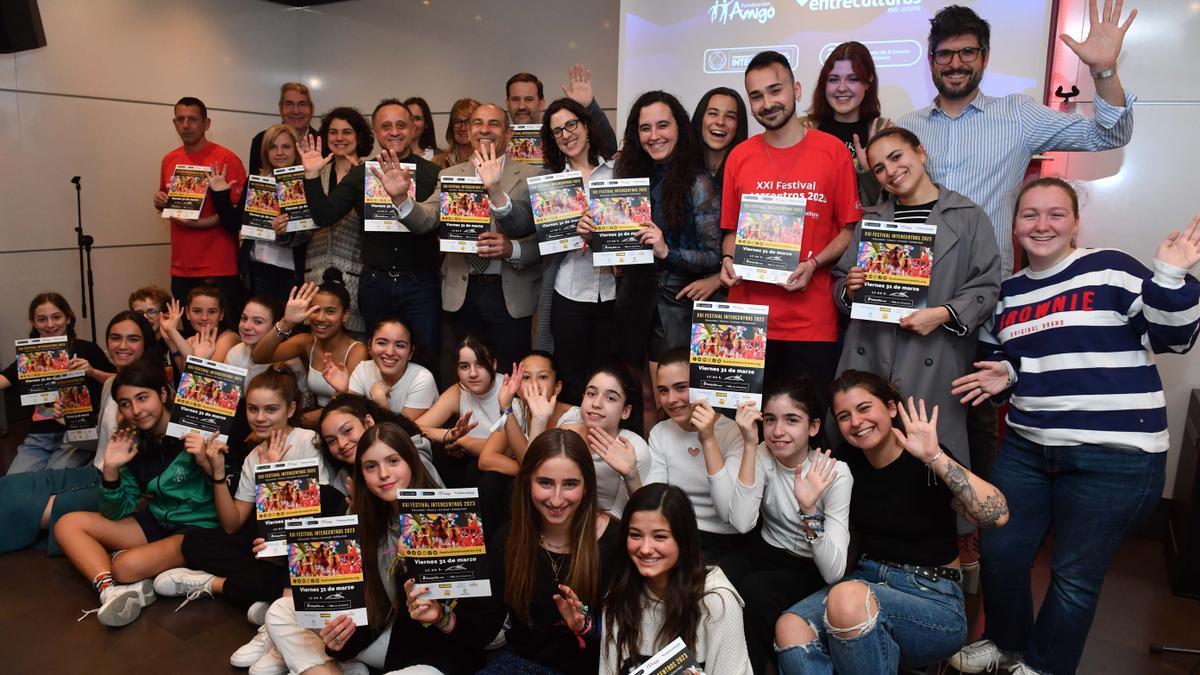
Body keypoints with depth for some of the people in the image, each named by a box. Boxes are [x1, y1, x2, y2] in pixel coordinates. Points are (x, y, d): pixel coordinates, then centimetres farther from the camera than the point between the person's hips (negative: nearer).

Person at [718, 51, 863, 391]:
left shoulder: (833, 151, 2)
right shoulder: (739, 157, 9)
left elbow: (850, 229, 3)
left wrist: (813, 265, -12)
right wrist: (728, 259, -4)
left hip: (812, 323, -2)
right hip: (747, 316, 2)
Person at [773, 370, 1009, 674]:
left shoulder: (925, 462, -13)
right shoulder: (847, 460, 2)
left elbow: (998, 516, -28)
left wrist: (935, 456, -34)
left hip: (934, 598, -4)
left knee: (848, 598, -35)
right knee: (790, 629, -25)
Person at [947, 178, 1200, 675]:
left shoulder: (1110, 269, -7)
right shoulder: (1008, 292, 11)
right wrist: (1004, 376, 3)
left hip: (1113, 457, -5)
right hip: (1025, 448, 6)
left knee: (1074, 574, 7)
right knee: (999, 553, 11)